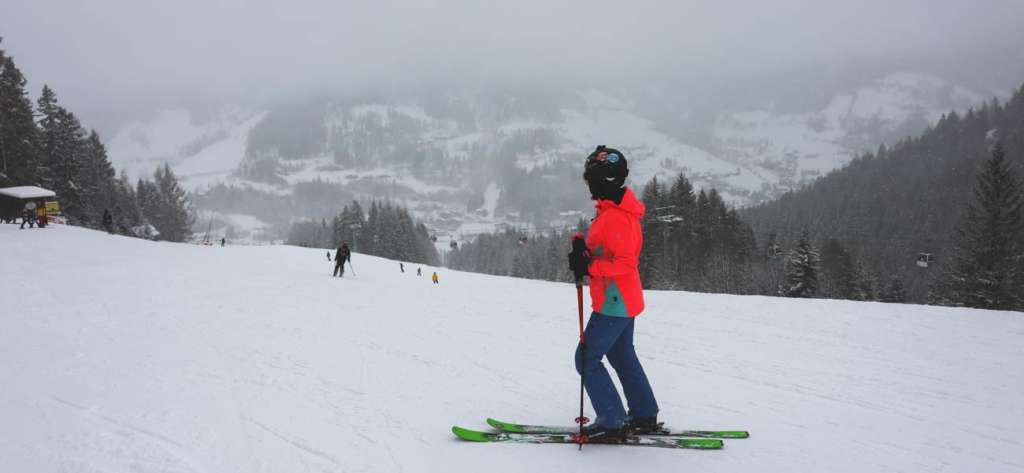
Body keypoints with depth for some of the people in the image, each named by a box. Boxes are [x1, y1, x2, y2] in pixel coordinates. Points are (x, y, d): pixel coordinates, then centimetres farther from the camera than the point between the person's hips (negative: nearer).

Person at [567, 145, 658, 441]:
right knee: (623, 357, 20)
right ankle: (644, 415, 28)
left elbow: (626, 263, -27)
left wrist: (589, 267, -25)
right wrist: (586, 253, 0)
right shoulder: (619, 210, 11)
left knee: (587, 358, -4)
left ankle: (612, 422, -1)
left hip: (613, 303, -10)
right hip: (624, 301, 10)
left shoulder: (614, 217, -22)